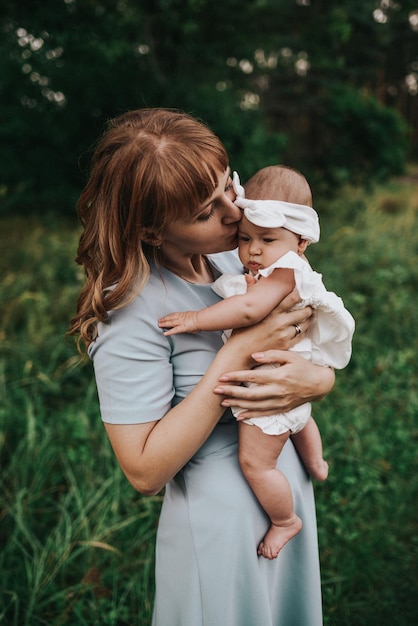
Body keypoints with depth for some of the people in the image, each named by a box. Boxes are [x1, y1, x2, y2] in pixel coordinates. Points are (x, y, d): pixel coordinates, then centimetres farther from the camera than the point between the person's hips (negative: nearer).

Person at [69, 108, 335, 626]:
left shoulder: (236, 258, -5)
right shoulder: (131, 311, -24)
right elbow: (145, 471, -25)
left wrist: (316, 380, -22)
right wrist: (238, 353, -29)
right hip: (221, 524, -6)